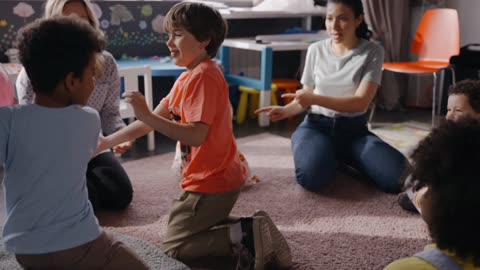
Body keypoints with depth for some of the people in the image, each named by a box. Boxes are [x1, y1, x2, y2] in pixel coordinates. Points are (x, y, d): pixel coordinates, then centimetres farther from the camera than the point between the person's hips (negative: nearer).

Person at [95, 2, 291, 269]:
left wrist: (147, 115, -29)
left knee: (174, 247, 3)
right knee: (193, 229, 26)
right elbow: (152, 121, 12)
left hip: (211, 183, -10)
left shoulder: (203, 76, -21)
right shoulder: (187, 78, 10)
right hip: (218, 177, 10)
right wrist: (106, 142, 11)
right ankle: (251, 229, 9)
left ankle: (243, 235, -8)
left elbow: (197, 134, -30)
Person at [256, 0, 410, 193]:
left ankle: (342, 158, 4)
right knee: (312, 176, -33)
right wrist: (286, 110, -9)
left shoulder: (372, 52, -4)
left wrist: (315, 99, -24)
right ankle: (332, 159, 5)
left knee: (399, 176, -25)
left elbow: (361, 102, -13)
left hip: (354, 129, 0)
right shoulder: (316, 50, 4)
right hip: (316, 125, 1)